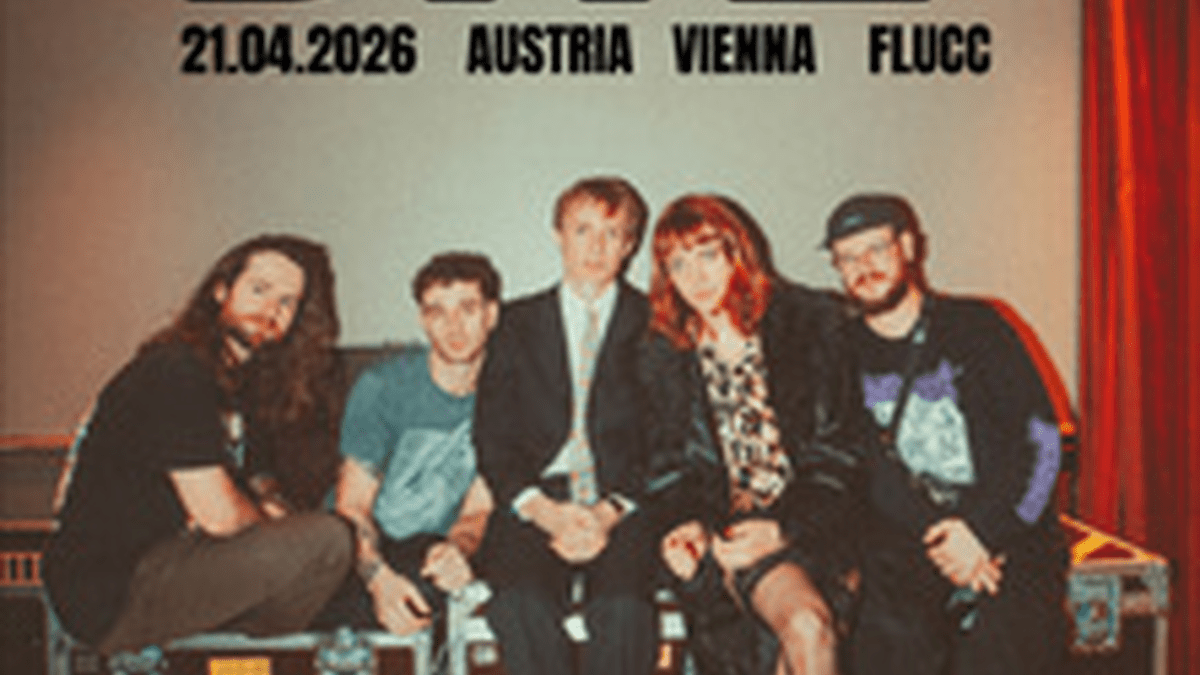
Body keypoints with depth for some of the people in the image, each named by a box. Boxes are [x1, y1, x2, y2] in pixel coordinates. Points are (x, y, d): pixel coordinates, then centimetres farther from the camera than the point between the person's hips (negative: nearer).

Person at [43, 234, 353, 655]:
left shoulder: (233, 376, 11)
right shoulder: (175, 373, -19)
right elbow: (220, 515, -22)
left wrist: (262, 505, -1)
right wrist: (265, 515, -1)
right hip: (112, 598, -10)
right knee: (325, 539, -19)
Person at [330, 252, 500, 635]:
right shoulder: (383, 387, -6)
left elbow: (478, 509, 0)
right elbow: (352, 504, -8)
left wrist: (457, 547, -26)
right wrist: (379, 577, -28)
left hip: (432, 547, 1)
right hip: (364, 549, -1)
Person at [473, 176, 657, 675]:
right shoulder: (517, 323, 15)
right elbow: (492, 437, 8)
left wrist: (610, 512, -12)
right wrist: (546, 512, -9)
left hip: (624, 508, -1)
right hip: (535, 507, 1)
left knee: (623, 609, -30)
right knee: (521, 606, -29)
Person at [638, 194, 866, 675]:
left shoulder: (810, 323, 3)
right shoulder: (664, 356, 9)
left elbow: (837, 455, 0)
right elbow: (670, 468, 12)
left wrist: (782, 530, -12)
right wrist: (686, 525, -9)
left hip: (807, 522, 0)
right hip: (723, 527, 0)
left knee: (807, 628, -29)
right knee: (808, 626, -27)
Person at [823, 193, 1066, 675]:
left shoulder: (975, 327, 9)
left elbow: (1040, 437, 3)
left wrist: (984, 529, -10)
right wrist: (940, 544, -11)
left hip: (1007, 534, 0)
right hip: (906, 541, 1)